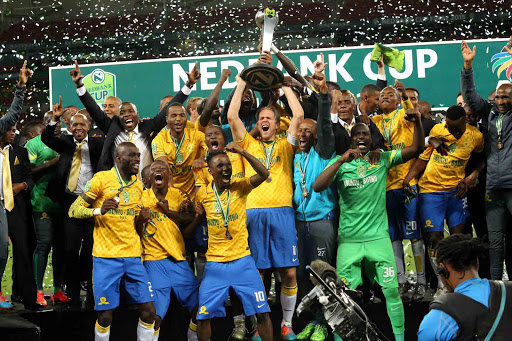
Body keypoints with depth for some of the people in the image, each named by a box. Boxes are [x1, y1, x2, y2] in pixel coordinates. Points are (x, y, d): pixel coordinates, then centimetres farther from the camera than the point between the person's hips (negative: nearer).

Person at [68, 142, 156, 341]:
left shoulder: (138, 184, 12)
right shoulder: (102, 179, -5)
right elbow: (73, 210, -6)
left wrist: (140, 220, 1)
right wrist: (99, 210, -24)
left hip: (133, 256, 5)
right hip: (106, 257, -5)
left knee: (148, 310, -1)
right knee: (105, 315, -4)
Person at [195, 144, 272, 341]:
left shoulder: (240, 187, -2)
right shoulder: (203, 193, 3)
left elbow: (264, 174, -20)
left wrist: (243, 152, -27)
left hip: (242, 260, -1)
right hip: (215, 264, 1)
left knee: (262, 312, -2)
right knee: (203, 316, 2)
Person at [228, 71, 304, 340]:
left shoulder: (285, 145, 14)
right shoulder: (249, 144, 15)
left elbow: (299, 115, 2)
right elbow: (232, 116, 6)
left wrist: (286, 87, 11)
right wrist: (241, 85, 11)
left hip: (282, 212, 0)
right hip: (254, 213, 0)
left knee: (289, 272, -2)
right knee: (256, 272, 0)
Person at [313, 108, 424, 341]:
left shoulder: (382, 159, 5)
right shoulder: (339, 163, 3)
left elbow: (416, 149, 0)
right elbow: (317, 187, -12)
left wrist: (417, 124, -17)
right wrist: (341, 160, -22)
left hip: (378, 237, 0)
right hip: (348, 240, 0)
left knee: (391, 289, -4)